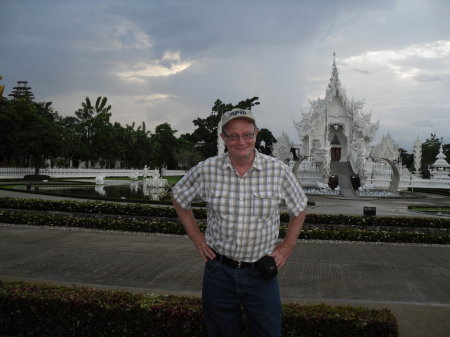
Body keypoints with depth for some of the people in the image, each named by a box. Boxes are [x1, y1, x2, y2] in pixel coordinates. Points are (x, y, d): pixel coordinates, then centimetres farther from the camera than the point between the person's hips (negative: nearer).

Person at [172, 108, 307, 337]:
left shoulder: (278, 171, -7)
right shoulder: (206, 170, -6)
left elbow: (299, 208, 10)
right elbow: (179, 197, 11)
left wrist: (287, 246, 4)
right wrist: (196, 237, 6)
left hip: (261, 273, 0)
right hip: (219, 272, 1)